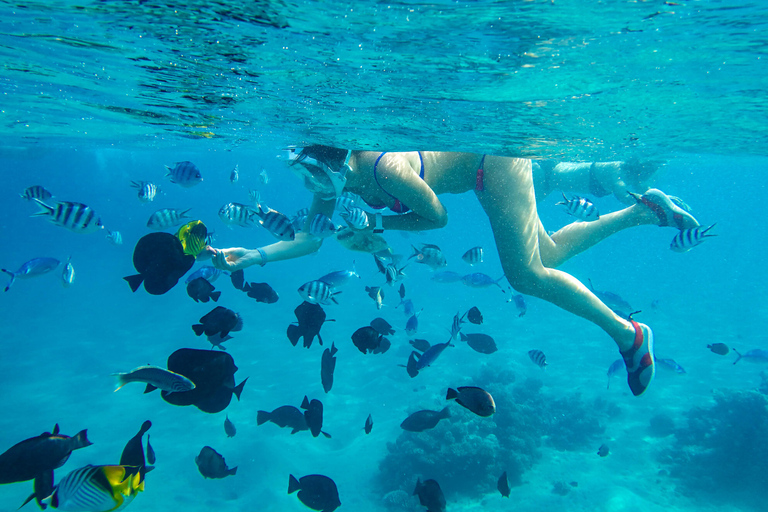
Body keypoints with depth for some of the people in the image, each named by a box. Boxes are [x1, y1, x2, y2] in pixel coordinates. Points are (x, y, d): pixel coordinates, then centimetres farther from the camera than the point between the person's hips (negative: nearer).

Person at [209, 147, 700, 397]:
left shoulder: (386, 168, -33)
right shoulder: (334, 183, -10)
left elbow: (438, 217, -20)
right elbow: (310, 236, -6)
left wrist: (377, 225, -17)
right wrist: (253, 256, -14)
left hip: (492, 158, -8)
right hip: (481, 162, 8)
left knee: (526, 274, -12)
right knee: (547, 254, 14)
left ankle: (628, 333, 4)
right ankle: (644, 209, 27)